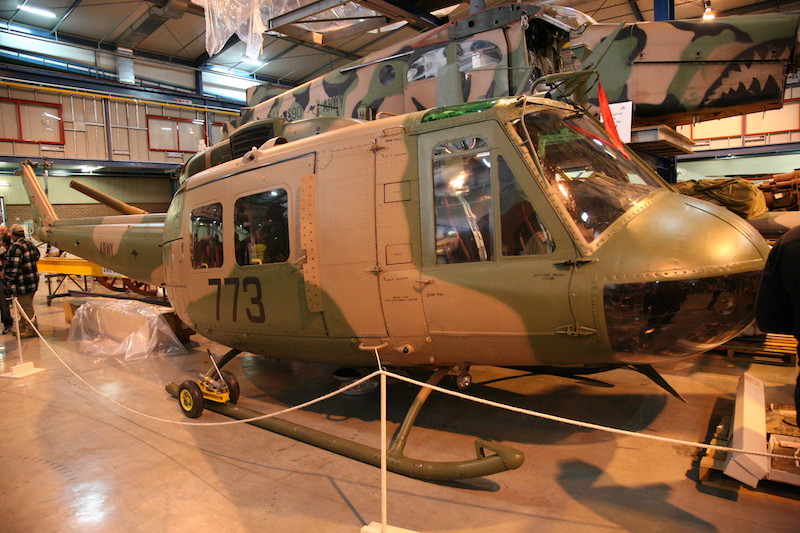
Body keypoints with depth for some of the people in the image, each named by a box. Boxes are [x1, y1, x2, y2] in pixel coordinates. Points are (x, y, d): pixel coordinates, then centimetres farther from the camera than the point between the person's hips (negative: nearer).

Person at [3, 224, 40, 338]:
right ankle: (23, 327, 28)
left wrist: (9, 281, -13)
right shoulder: (29, 243, 8)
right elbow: (37, 255, 23)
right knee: (26, 305, 17)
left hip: (22, 282, -9)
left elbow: (13, 267, -21)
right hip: (32, 280, 9)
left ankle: (31, 329, 5)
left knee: (26, 306, -1)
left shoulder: (15, 247, -19)